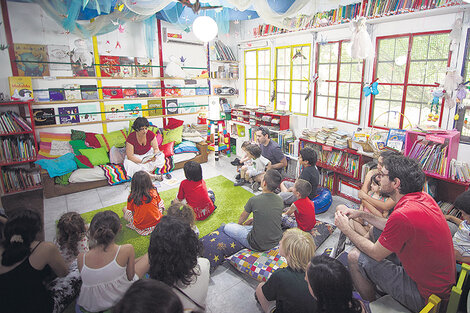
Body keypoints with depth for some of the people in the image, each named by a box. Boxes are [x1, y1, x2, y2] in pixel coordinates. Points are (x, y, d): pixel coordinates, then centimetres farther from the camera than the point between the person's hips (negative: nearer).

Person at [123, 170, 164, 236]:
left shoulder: (132, 197, -16)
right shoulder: (154, 191, -14)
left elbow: (130, 210, 2)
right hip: (156, 223, 0)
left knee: (125, 209, 21)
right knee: (161, 202, 21)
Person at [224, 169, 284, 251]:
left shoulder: (254, 200, -20)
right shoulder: (280, 200, -6)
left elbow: (241, 219, 1)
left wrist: (240, 223, 24)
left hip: (258, 245, -5)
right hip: (276, 241, 6)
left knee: (228, 227, 9)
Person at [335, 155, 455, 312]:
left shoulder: (402, 215, -32)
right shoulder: (424, 197, -4)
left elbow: (376, 254, -15)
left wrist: (346, 229, -4)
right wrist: (362, 214, 10)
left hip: (425, 297, -8)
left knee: (355, 257, -6)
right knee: (375, 232, 14)